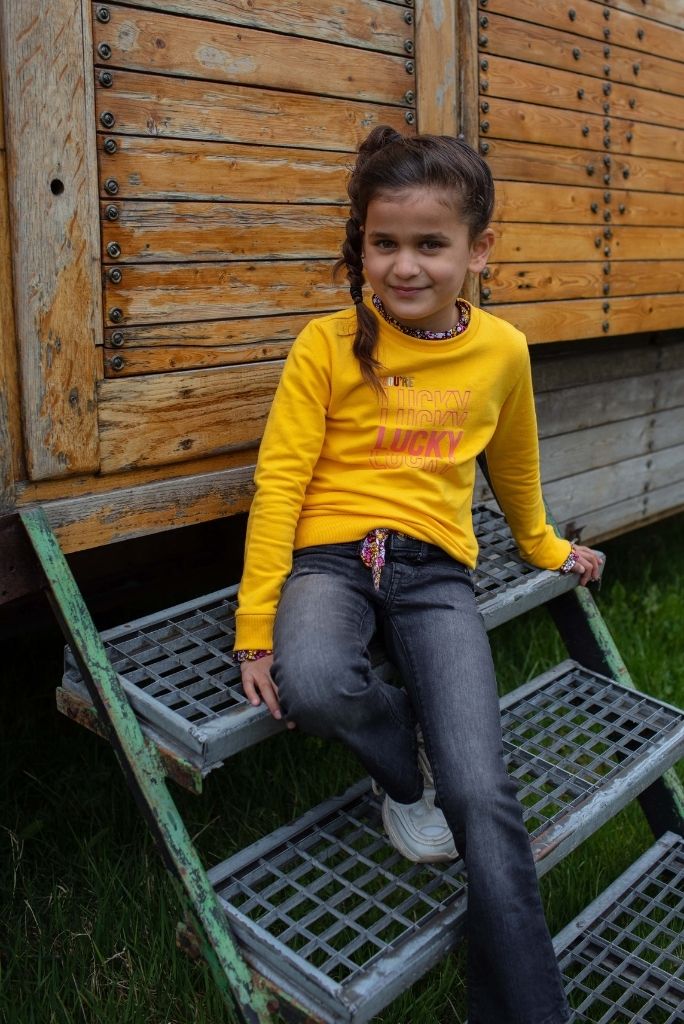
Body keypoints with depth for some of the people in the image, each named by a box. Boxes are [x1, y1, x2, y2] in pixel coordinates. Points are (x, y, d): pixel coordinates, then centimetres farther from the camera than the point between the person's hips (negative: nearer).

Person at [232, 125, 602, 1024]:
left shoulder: (502, 350, 6)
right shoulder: (327, 346, -1)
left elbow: (514, 467, 24)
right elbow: (279, 482, -5)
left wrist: (546, 548, 38)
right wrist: (254, 625, -10)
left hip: (435, 566, 1)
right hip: (331, 552, 0)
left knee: (482, 798, -15)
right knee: (310, 684, -35)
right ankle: (403, 767, 2)